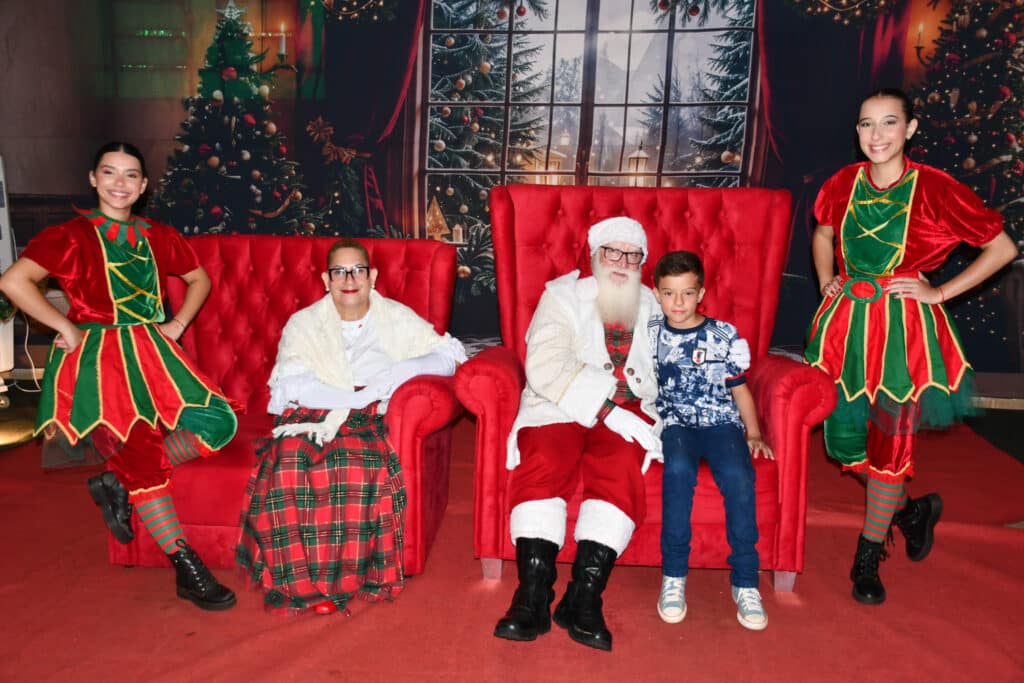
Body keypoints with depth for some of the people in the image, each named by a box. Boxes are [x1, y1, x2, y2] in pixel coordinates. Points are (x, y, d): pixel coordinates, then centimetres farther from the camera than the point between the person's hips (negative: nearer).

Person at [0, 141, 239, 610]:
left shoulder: (157, 236, 11)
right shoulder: (72, 236, -3)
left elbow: (200, 278, 23)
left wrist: (178, 323, 10)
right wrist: (66, 327, -11)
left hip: (151, 352, 6)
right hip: (97, 358, -5)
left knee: (217, 423, -13)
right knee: (142, 452, -14)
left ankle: (119, 483, 4)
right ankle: (187, 570, -6)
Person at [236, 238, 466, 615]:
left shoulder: (397, 319, 16)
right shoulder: (304, 323, 15)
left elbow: (449, 354, 4)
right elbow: (289, 385, -2)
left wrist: (392, 376, -11)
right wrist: (354, 398, -14)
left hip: (367, 418, -1)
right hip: (311, 415, 1)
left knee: (359, 465, -35)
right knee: (289, 465, -32)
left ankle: (350, 573, -19)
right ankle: (302, 581, -22)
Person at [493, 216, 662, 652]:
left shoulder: (654, 308, 18)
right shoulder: (563, 295, 7)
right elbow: (546, 367, -10)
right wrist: (607, 408, -19)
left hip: (627, 412, 2)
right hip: (559, 406, -1)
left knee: (620, 467, -30)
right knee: (542, 463, -31)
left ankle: (584, 597, -27)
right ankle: (533, 595, -26)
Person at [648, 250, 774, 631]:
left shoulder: (725, 336, 5)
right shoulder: (649, 335, 8)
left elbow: (739, 388, 11)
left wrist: (753, 432, 1)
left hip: (721, 421, 0)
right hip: (675, 422, 0)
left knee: (737, 475, -30)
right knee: (678, 469, -33)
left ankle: (745, 581, -16)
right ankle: (674, 575, -21)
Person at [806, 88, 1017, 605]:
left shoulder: (934, 189, -10)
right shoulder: (844, 183, 2)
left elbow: (1002, 248, -4)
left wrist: (939, 292, -8)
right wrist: (827, 281, 8)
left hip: (902, 327, -4)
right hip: (846, 319, 4)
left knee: (890, 443, 4)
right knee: (843, 439, 9)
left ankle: (867, 558, 24)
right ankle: (912, 510, 39)